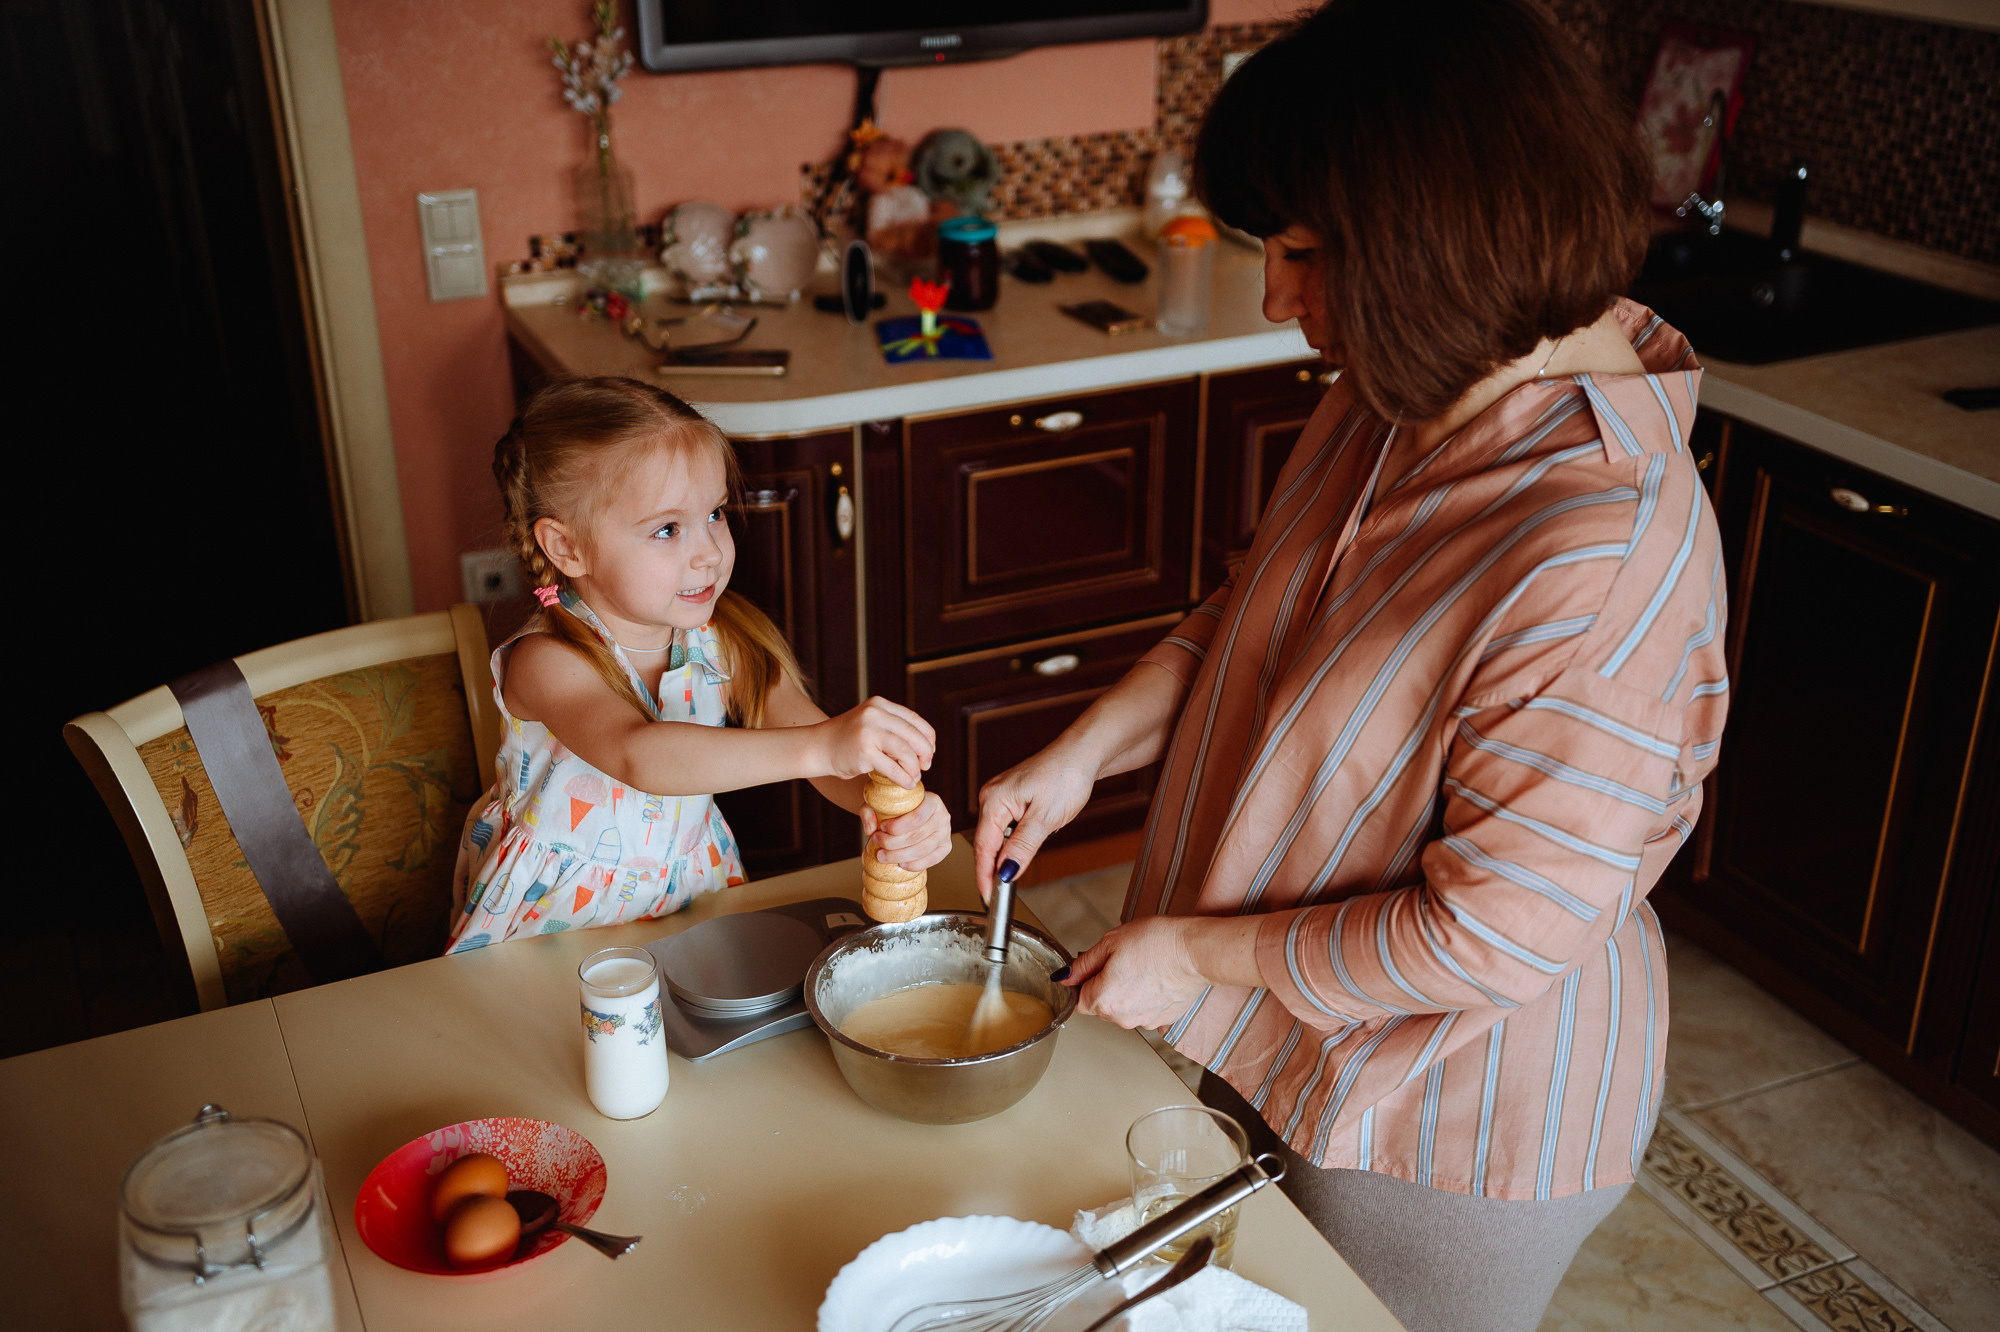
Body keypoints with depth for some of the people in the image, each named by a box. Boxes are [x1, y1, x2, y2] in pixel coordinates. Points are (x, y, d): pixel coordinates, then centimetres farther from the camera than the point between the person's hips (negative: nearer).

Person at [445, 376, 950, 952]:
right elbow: (638, 758, -41)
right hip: (554, 916, -2)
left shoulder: (726, 641, -7)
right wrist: (819, 746, -53)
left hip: (690, 896, 3)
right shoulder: (547, 662, -23)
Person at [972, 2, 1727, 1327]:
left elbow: (1498, 930, -30)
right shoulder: (1400, 400, -8)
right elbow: (1257, 609, 8)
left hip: (1447, 1127, -7)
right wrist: (1080, 758, -3)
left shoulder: (1607, 550, -36)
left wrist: (1198, 953, -19)